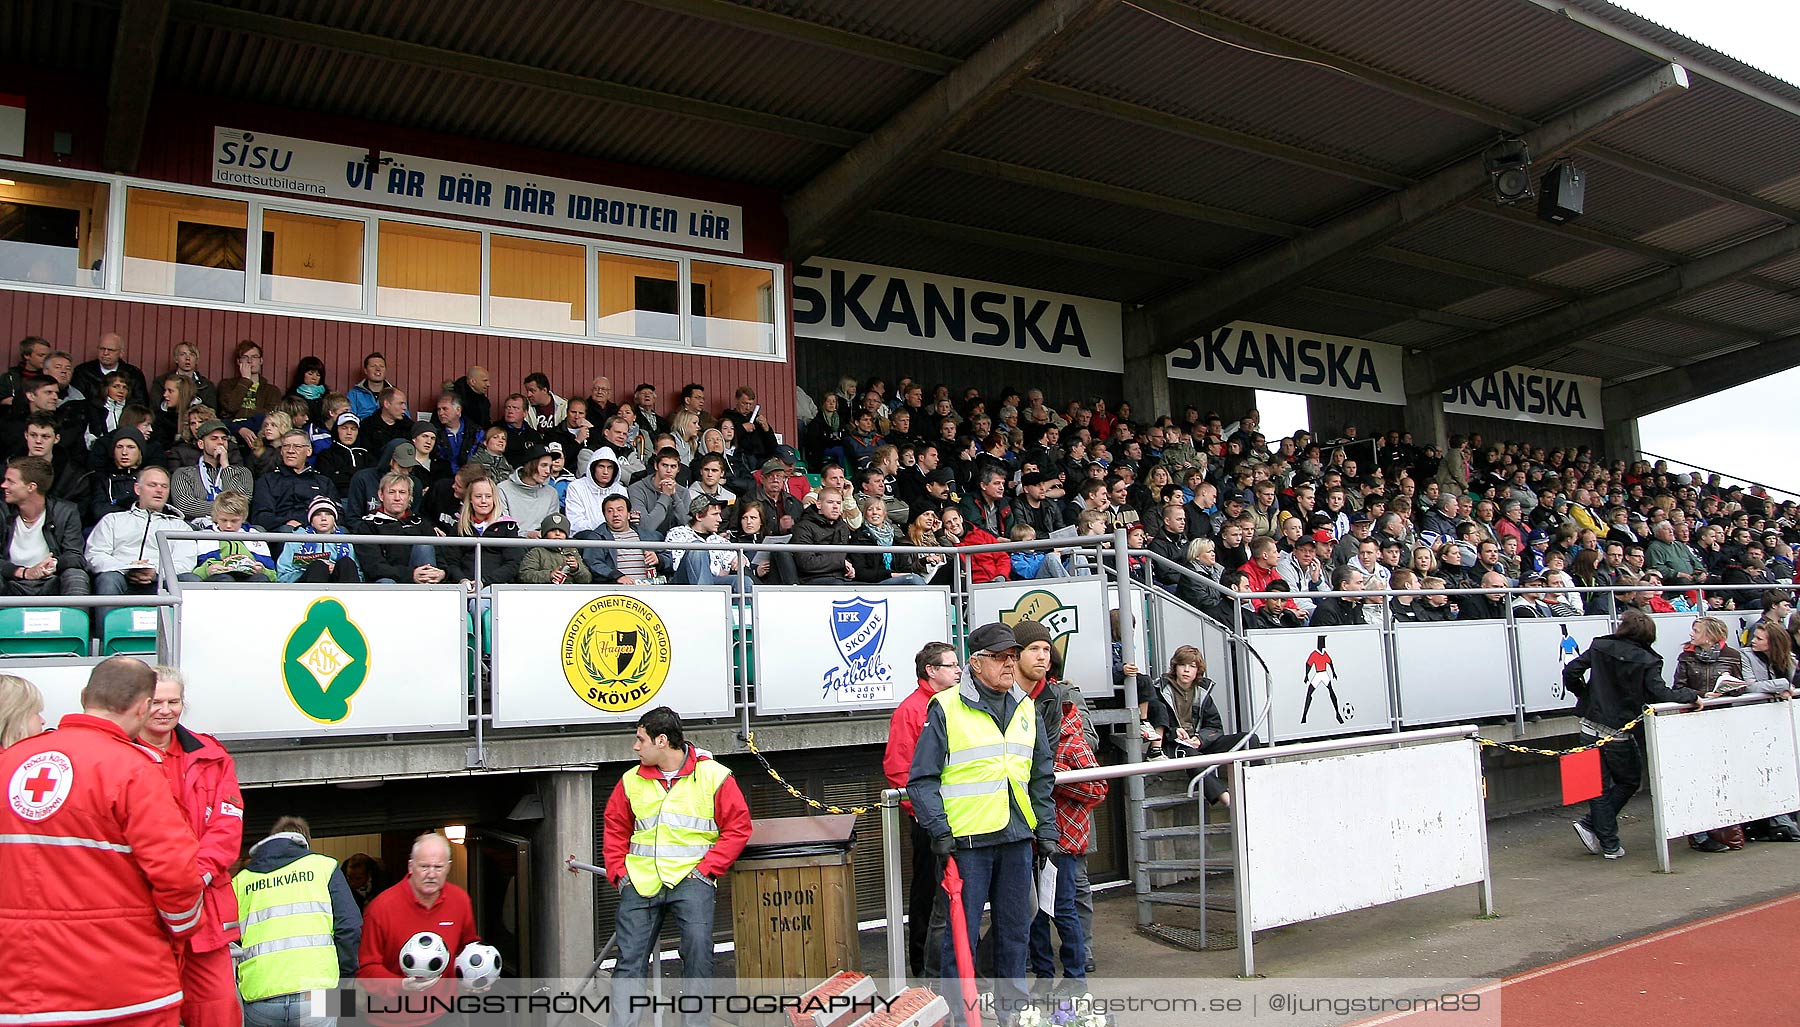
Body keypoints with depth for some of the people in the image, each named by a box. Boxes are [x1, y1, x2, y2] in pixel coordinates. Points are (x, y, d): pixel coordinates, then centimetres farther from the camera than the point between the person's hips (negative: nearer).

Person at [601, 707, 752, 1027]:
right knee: (630, 958, 0)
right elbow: (615, 829, 19)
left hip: (691, 878, -4)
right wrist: (619, 873, 5)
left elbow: (738, 827, -1)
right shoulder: (631, 781, 10)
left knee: (698, 944, -19)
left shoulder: (714, 776, -2)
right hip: (640, 880, 4)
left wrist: (705, 869, -8)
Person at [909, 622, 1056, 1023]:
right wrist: (939, 828, -13)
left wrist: (1047, 831, 13)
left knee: (1015, 929, 14)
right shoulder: (946, 708, -6)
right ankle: (958, 1012, 13)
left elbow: (1041, 777, 19)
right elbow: (921, 778, -5)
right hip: (967, 840, -5)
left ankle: (1014, 1005, 29)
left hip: (1017, 838, 6)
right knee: (961, 931, 0)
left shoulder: (1025, 708, 12)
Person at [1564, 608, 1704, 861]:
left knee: (1600, 785, 9)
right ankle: (1590, 825, 6)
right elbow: (1660, 695, -17)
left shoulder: (1600, 647, 0)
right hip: (1619, 733, -3)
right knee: (1629, 781, 16)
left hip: (1591, 726, 3)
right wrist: (1692, 696, -3)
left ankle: (1608, 844, 8)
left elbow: (1571, 671, -2)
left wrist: (1583, 694, 14)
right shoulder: (1647, 661, -10)